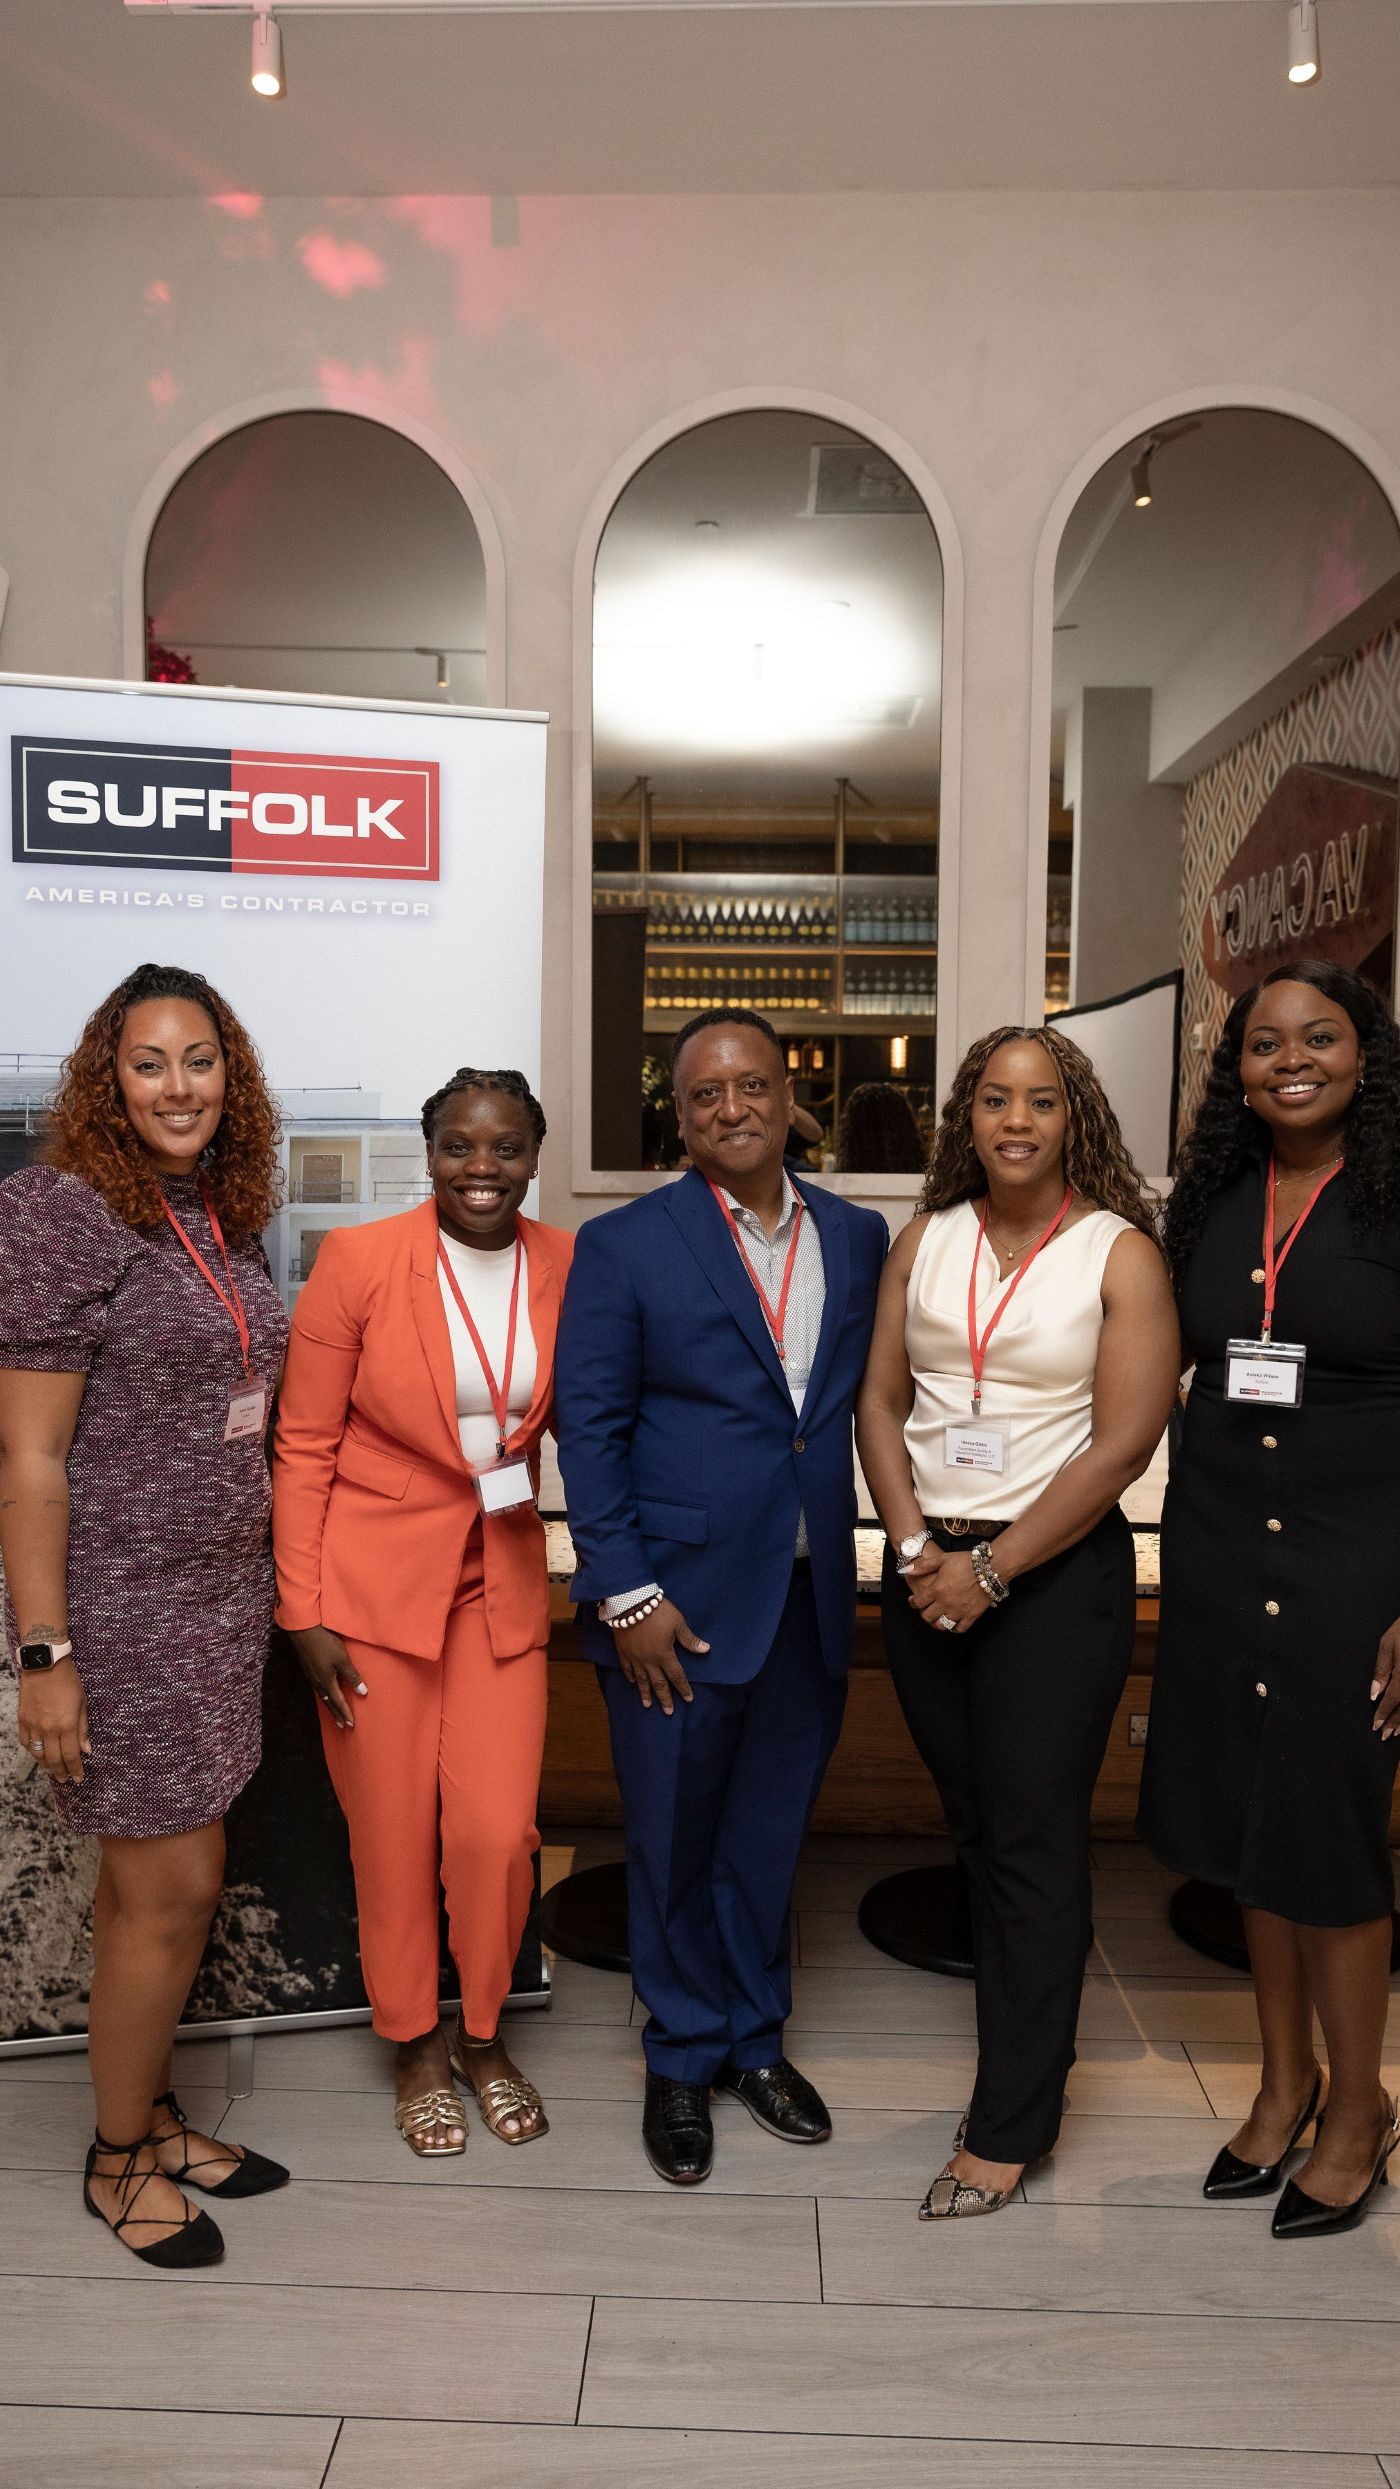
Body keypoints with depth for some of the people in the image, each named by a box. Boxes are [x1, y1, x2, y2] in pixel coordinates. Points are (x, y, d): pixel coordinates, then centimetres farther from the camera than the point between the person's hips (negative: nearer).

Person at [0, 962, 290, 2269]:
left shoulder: (223, 1219, 7)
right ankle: (118, 2160, 28)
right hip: (117, 1609, -7)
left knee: (147, 1878, 19)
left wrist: (264, 1585, 13)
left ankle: (151, 2113, 38)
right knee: (175, 1888, 4)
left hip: (222, 1597, 7)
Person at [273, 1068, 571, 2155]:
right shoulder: (358, 1260, -12)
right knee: (394, 1837, 10)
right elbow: (305, 1445, -7)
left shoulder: (567, 1266, -3)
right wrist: (305, 1612, -8)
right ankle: (416, 2045, 36)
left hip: (502, 1584, 2)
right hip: (375, 1581, -2)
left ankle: (484, 2036, 31)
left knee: (499, 1832, 2)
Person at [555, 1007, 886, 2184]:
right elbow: (590, 1426, -7)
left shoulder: (858, 1237, 5)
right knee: (673, 1844, 12)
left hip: (811, 1599, 3)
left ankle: (757, 2038, 40)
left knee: (770, 1835, 18)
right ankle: (683, 2059, 35)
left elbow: (867, 1400, 8)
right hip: (676, 1601, -3)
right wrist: (626, 1594, -12)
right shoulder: (624, 1246, -6)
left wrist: (854, 1556, 1)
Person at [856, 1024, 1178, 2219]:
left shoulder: (1120, 1253, -7)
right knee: (974, 1824, 15)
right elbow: (880, 1401, 6)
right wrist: (917, 1547, -7)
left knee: (1033, 1842, 3)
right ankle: (1034, 2038, 35)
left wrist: (990, 1570, -13)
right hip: (927, 1570, 5)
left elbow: (1124, 1444, -12)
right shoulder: (925, 1241, 6)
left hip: (1056, 1573, -4)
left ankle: (1010, 2122, 18)